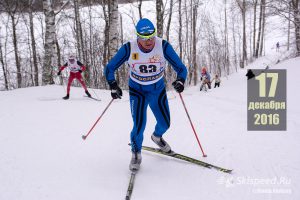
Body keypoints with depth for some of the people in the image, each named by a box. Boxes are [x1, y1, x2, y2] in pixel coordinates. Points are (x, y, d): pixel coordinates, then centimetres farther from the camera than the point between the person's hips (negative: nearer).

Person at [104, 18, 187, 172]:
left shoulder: (163, 46, -21)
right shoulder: (129, 48, -21)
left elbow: (180, 67, -17)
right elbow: (109, 68, -11)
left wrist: (180, 81, -37)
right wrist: (113, 86, -25)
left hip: (158, 89, 2)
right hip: (137, 90, -2)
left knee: (164, 124, 6)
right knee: (139, 124, -14)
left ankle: (157, 136, 43)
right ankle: (136, 154, 13)